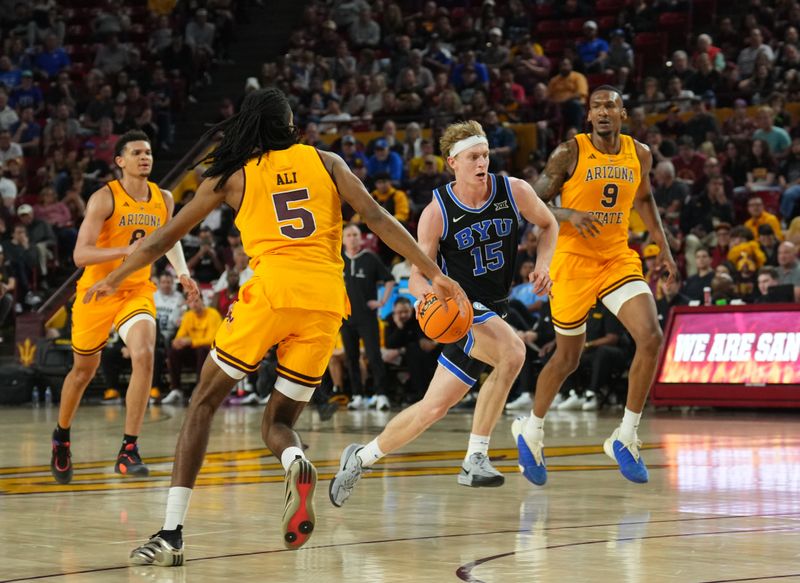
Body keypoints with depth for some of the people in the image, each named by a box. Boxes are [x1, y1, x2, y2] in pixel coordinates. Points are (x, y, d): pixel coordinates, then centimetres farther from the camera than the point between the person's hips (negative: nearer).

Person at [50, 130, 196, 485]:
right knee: (84, 370, 13)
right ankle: (61, 436, 42)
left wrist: (182, 272, 4)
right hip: (97, 292, -2)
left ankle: (128, 451, -20)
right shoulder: (104, 199, -16)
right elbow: (80, 254, -24)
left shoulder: (164, 199, 0)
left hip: (138, 292, 3)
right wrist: (126, 251, -37)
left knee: (144, 355, -24)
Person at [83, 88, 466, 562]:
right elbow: (377, 218, 7)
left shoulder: (232, 175, 15)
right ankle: (297, 463, -23)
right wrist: (434, 274, 7)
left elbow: (166, 237, 21)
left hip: (272, 290, -2)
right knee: (278, 421, 15)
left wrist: (114, 279, 35)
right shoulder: (325, 161, 18)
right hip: (326, 300, 2)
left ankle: (172, 534, -2)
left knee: (205, 402, 10)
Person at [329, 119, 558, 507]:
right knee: (513, 352, -30)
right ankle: (475, 458, -14)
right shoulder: (437, 213, -12)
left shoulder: (514, 192, -5)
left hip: (494, 311, 5)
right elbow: (418, 276, -8)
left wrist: (542, 264, -4)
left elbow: (548, 224, 14)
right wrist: (424, 290, -32)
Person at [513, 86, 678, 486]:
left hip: (618, 258, 4)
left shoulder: (639, 154, 3)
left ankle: (626, 438, -4)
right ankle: (531, 430, 31)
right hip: (574, 259, -4)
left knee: (651, 337, -16)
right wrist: (570, 215, -24)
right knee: (568, 357, 5)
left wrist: (663, 246, 14)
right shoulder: (570, 152, -9)